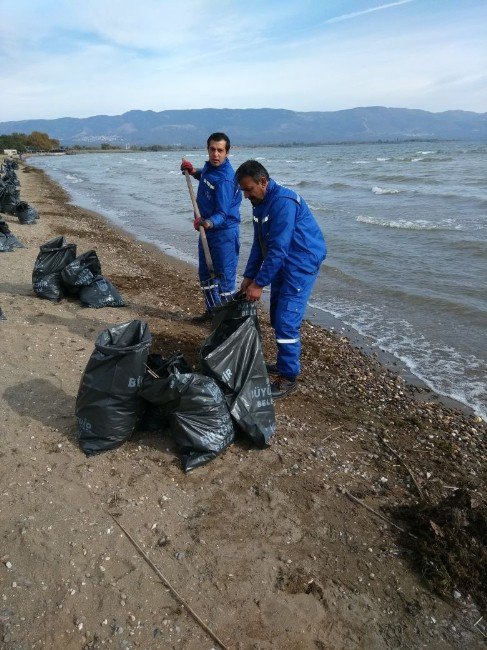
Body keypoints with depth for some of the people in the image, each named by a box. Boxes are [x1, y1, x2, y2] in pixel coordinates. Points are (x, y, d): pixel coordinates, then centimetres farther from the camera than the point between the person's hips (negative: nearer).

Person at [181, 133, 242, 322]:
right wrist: (193, 171, 12)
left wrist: (208, 223, -47)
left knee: (224, 276, -3)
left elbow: (222, 214, -28)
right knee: (205, 273, 18)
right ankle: (212, 310, 34)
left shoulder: (225, 180, -24)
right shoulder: (209, 166, 4)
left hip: (224, 232, -10)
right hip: (207, 229, 10)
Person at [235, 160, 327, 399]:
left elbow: (278, 248, -26)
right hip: (282, 265, 10)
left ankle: (289, 377, 0)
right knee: (277, 319, 15)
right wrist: (249, 277, 8)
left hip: (301, 265, -10)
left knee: (286, 321, -12)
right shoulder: (260, 204, 9)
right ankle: (284, 363, 30)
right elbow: (259, 244, 13)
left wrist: (260, 283, -23)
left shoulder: (283, 201, -22)